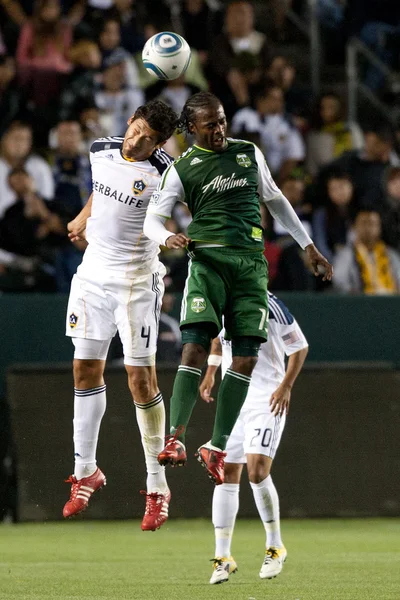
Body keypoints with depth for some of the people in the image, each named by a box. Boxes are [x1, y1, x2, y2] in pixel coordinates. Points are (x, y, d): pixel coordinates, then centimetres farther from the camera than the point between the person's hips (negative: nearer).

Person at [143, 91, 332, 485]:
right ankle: (176, 437, -25)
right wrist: (167, 238, -19)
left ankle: (217, 447, 0)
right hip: (207, 259, -3)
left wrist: (307, 245, 27)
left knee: (246, 358, -5)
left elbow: (275, 200, 27)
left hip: (251, 261, 3)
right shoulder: (182, 169, 6)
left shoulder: (249, 153, 16)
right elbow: (151, 217, 4)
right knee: (195, 345, -20)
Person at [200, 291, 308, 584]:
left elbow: (300, 347, -6)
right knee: (226, 475, 2)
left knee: (257, 471, -18)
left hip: (266, 400, -6)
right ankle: (223, 557, 8)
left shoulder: (268, 305, -14)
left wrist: (286, 386, -14)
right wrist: (211, 372, 19)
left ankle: (275, 547, 1)